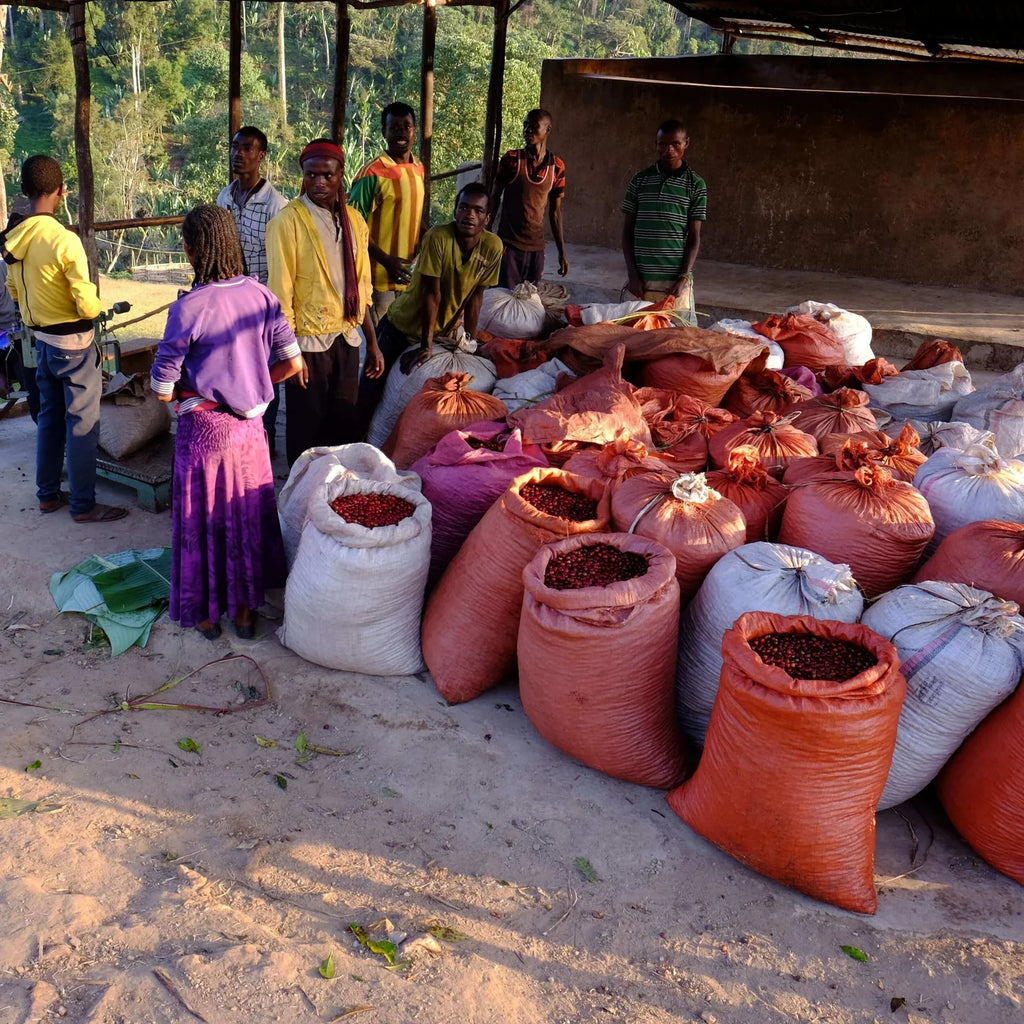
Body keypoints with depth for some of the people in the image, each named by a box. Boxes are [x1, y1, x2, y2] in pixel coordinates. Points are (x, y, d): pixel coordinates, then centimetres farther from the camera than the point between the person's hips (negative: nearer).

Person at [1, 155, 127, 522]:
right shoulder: (64, 240, -22)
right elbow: (87, 305, -23)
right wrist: (96, 307, -2)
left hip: (41, 340, 7)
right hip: (73, 344, -7)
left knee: (49, 417, 18)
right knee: (82, 424, 2)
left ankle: (48, 494, 28)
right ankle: (83, 505, 9)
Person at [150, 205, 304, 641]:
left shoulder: (188, 308, -20)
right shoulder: (261, 296, -6)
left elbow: (162, 390, -17)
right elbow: (292, 363, 0)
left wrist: (183, 390, 5)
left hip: (204, 429, -4)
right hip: (249, 425, 4)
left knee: (204, 519, 12)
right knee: (249, 514, 17)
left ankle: (206, 613, 27)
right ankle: (246, 608, 29)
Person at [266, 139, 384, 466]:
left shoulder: (353, 220, 8)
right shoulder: (288, 221, -10)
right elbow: (281, 292, -12)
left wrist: (372, 342, 12)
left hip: (347, 339, 5)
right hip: (308, 341, -5)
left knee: (345, 426, 13)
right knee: (307, 429, 5)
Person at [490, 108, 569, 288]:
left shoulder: (557, 167, 3)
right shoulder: (511, 159, -4)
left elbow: (555, 212, 8)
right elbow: (495, 197, 3)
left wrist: (562, 253, 8)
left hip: (536, 246, 2)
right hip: (508, 244, -2)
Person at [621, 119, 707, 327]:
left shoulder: (695, 184, 3)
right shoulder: (639, 180, 6)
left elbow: (694, 237, 1)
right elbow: (627, 231, 7)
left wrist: (683, 278, -10)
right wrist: (632, 274, -3)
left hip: (676, 279, -1)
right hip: (641, 278, 1)